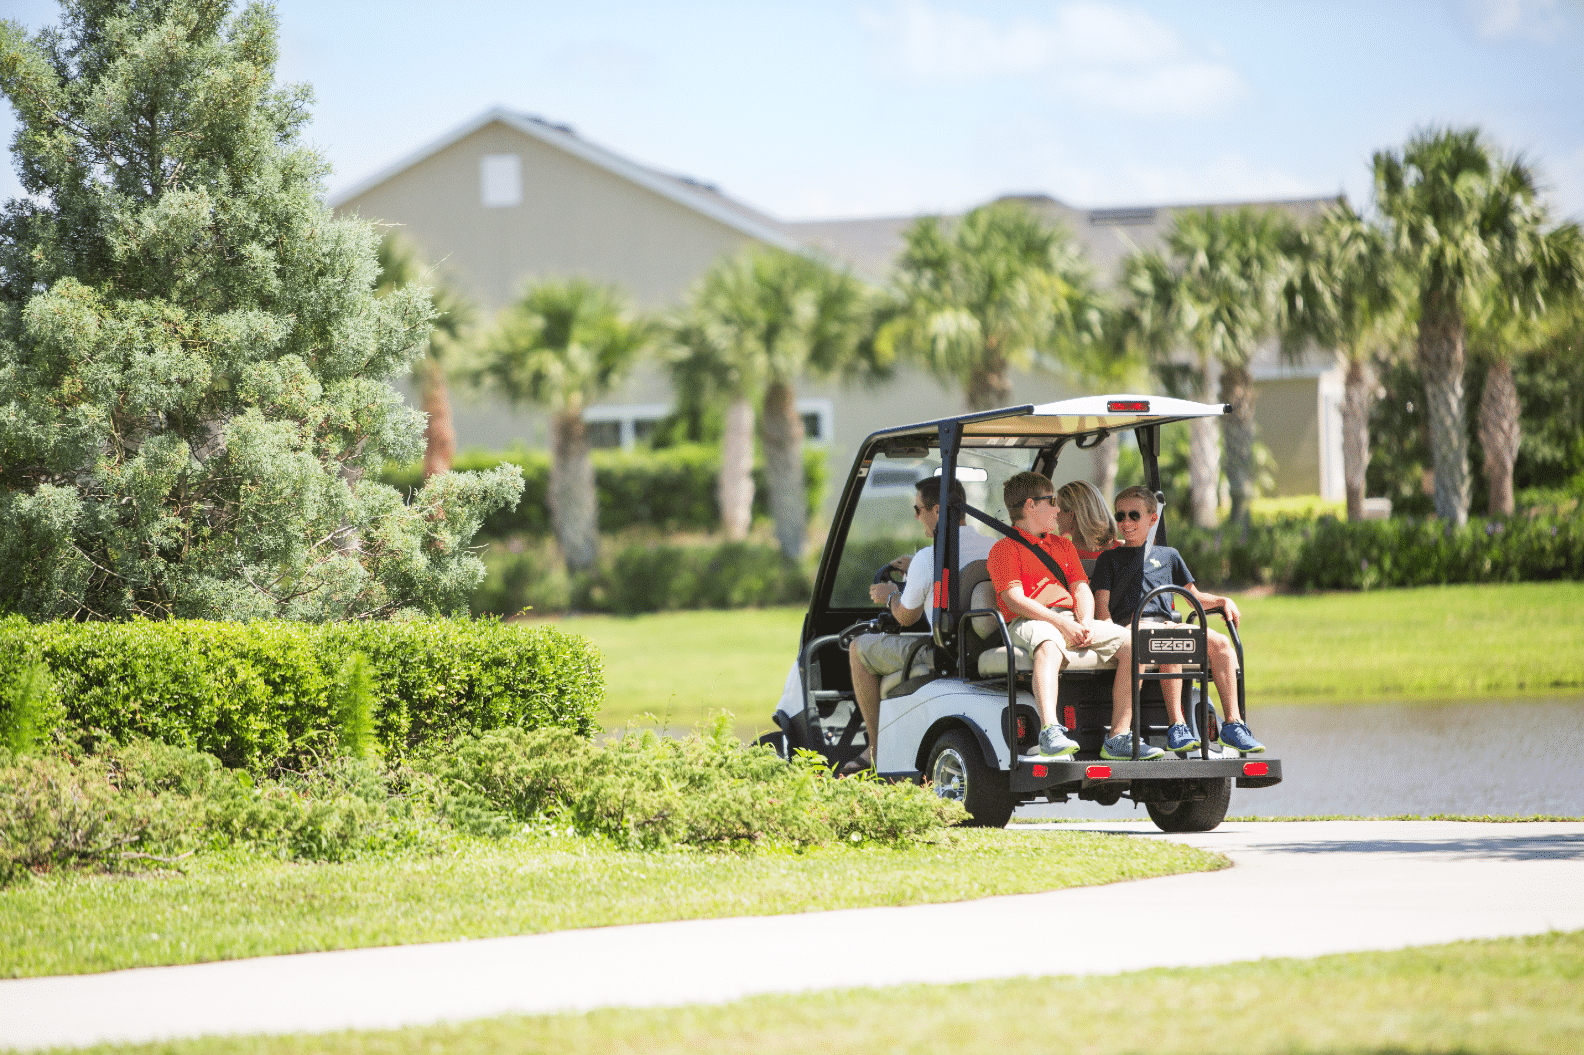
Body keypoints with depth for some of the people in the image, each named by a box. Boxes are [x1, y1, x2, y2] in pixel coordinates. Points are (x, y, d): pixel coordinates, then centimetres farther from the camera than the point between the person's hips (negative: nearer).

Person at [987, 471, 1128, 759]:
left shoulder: (1064, 546, 28)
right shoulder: (1006, 549, 3)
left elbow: (1081, 589, 17)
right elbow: (1015, 600, -10)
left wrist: (1085, 623, -6)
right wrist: (1060, 623, -20)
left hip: (1070, 622, 7)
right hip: (1029, 623, -7)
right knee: (1049, 646, -42)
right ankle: (1050, 732, -59)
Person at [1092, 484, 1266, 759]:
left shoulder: (1168, 556, 28)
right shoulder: (1110, 558, 17)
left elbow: (1193, 595, 32)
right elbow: (1101, 604, 5)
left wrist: (1223, 601, 12)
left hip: (1165, 624, 4)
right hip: (1129, 624, -4)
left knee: (1220, 642, -21)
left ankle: (1233, 724, -23)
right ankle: (1177, 728, -43)